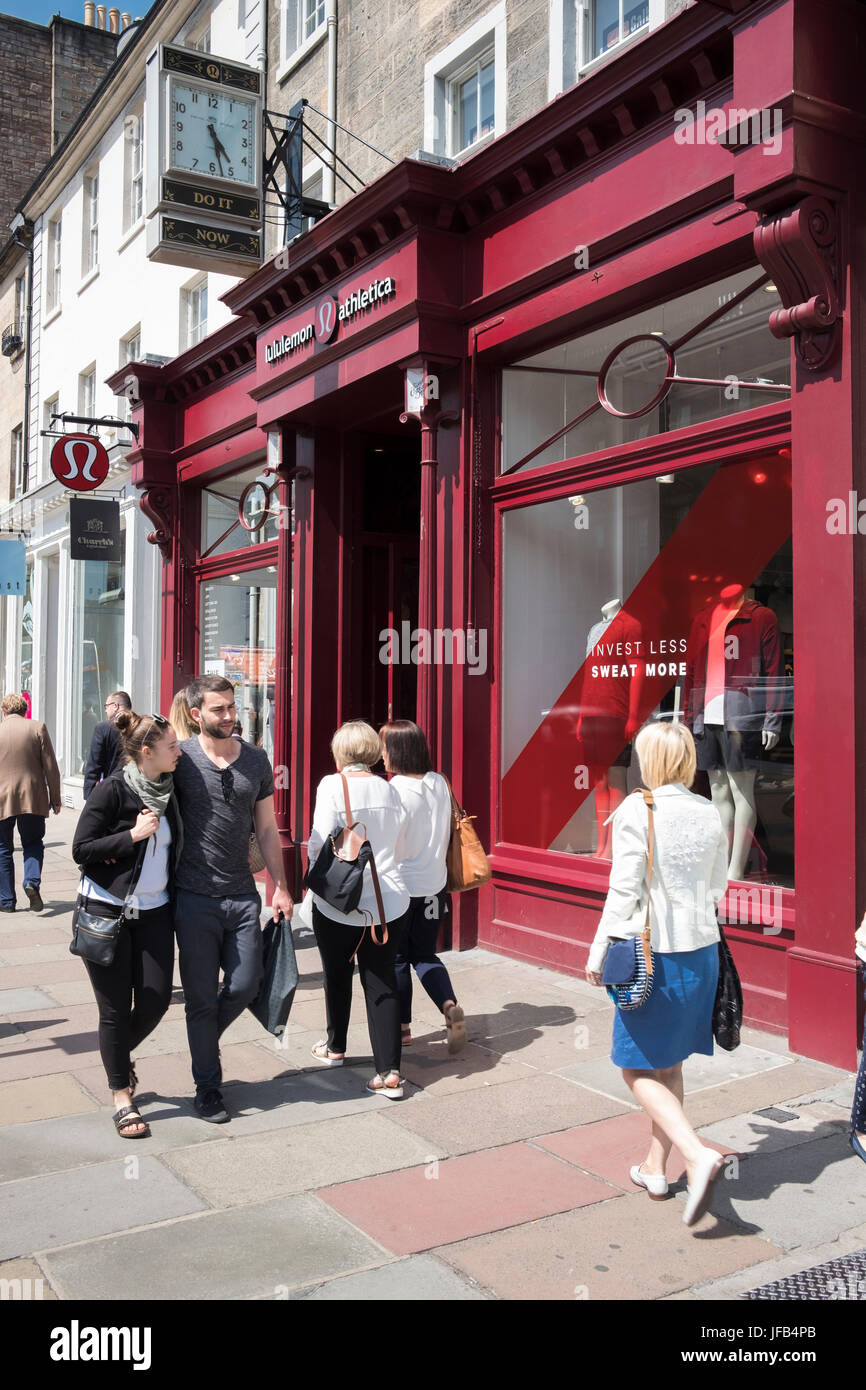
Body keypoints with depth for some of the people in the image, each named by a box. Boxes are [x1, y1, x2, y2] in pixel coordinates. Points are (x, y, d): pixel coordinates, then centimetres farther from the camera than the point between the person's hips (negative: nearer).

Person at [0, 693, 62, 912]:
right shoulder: (37, 728, -2)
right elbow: (51, 767, -3)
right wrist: (55, 799, 4)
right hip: (33, 799, 0)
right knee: (33, 844, 15)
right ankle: (32, 881, -10)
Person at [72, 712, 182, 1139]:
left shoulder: (169, 790, 3)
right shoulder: (112, 790, -14)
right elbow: (81, 850, -14)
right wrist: (133, 835, -22)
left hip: (153, 912, 5)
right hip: (108, 912, -5)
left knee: (155, 999, 3)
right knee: (116, 1008, 4)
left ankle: (119, 1053, 35)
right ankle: (121, 1096, 20)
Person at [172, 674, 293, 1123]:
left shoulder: (256, 761, 6)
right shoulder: (180, 757, -6)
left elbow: (266, 830, 11)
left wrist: (280, 887, 8)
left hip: (243, 895, 3)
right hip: (195, 897, -3)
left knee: (245, 986, 5)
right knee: (202, 998, 5)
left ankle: (204, 1041, 36)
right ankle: (207, 1088, 23)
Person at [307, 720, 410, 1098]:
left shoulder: (332, 785, -11)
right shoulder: (389, 790, 3)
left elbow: (322, 842, -16)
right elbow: (400, 851, 10)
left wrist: (312, 852, 6)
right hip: (389, 901, 3)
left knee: (338, 976, 19)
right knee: (382, 982, 6)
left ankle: (335, 1047, 39)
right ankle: (389, 1071, 0)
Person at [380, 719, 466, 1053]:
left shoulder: (393, 790, -18)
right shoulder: (440, 784, 0)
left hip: (400, 886, -5)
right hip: (434, 884, 5)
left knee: (397, 958, 12)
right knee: (425, 953, 17)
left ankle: (401, 1026, 20)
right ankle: (449, 1006, -5)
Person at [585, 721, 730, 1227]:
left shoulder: (638, 809, -14)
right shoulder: (711, 813, 2)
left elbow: (624, 889, -14)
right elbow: (718, 886, 9)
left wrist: (600, 949, -4)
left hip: (653, 953, -6)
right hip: (702, 950, 6)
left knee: (640, 1070, 5)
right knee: (670, 1065, 18)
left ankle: (698, 1154, -11)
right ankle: (656, 1168, 26)